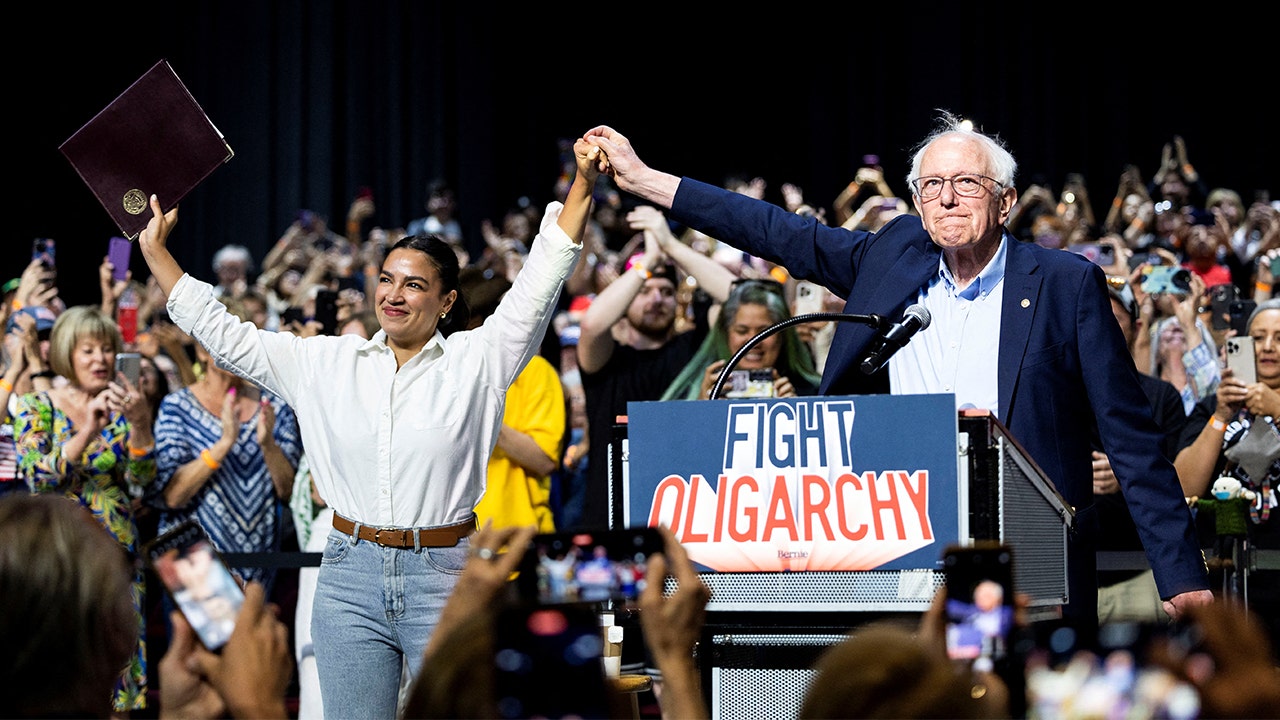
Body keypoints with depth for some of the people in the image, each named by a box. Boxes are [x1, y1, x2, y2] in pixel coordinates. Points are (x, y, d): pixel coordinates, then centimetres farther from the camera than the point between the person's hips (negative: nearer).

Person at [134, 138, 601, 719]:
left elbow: (540, 284, -7)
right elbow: (223, 336, 11)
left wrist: (583, 184, -17)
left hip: (444, 581, -3)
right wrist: (154, 251, 10)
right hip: (351, 576, 3)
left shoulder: (475, 361, 1)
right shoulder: (325, 362, 8)